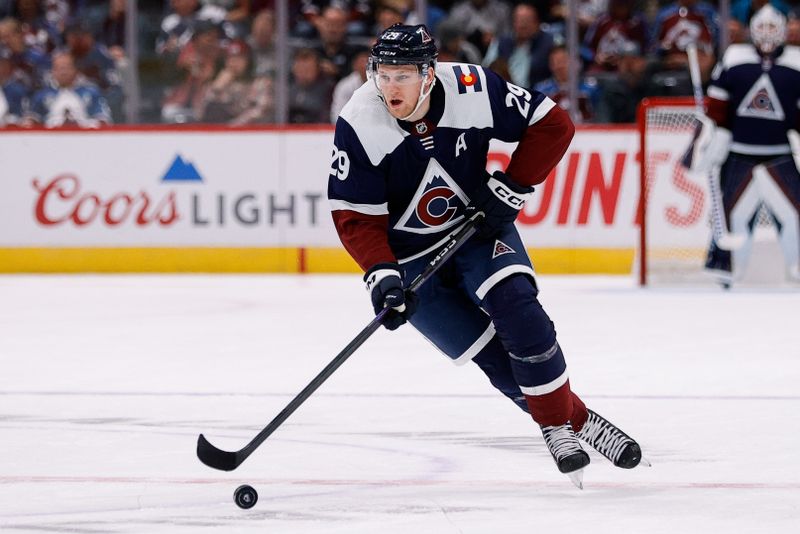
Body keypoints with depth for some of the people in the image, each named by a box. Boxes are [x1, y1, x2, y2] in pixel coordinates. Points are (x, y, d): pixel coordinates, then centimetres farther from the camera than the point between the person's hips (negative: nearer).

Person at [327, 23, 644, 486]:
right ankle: (576, 421, 5)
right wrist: (382, 275, -28)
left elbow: (553, 126, -9)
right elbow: (356, 218, -15)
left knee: (515, 305, -25)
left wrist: (510, 189, -14)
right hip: (410, 255, -1)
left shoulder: (474, 91, -21)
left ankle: (558, 424, -12)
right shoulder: (359, 126, -22)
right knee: (498, 359, -11)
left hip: (478, 226, 1)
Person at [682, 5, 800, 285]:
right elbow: (717, 104, 6)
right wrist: (709, 134, -2)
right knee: (734, 210, -2)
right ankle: (722, 266, 5)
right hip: (738, 154, 0)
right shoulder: (733, 59, 4)